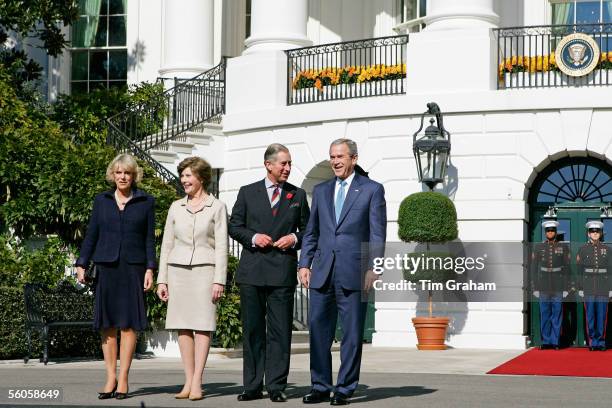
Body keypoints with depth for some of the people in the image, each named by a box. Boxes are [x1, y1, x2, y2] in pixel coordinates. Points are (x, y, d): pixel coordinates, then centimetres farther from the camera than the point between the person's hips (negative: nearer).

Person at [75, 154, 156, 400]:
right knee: (107, 324, 0)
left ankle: (123, 378, -2)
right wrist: (81, 264, 3)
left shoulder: (146, 202, 7)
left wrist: (150, 269, -2)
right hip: (105, 266, 2)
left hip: (133, 267, -2)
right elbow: (91, 235, 11)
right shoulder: (101, 201, 11)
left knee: (129, 323, -4)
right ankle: (110, 377, 4)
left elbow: (149, 238, 5)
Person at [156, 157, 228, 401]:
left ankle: (197, 383, -9)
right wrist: (161, 279, 8)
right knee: (183, 326, 2)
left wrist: (219, 280, -9)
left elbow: (221, 247, -2)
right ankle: (188, 381, 4)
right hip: (178, 270, 4)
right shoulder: (176, 207, 12)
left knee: (203, 325, -7)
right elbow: (167, 245, 13)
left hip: (204, 270, -3)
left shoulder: (216, 207, 2)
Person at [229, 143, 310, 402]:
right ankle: (252, 386, 9)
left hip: (283, 271, 0)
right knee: (252, 330, 4)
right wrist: (253, 237, -9)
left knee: (280, 331, -2)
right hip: (252, 271, 0)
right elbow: (234, 226, 8)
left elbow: (307, 230, 15)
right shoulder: (248, 193, 10)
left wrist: (295, 239, -6)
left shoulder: (298, 195, 12)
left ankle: (276, 386, 1)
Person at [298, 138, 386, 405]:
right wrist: (304, 263, 8)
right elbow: (311, 232, 18)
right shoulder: (321, 191, 16)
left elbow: (377, 234, -1)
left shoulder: (372, 190, 3)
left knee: (352, 333, 1)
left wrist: (373, 269, -9)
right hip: (322, 272, 4)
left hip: (354, 273, -4)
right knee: (318, 330, 3)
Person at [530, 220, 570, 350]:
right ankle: (545, 341, 8)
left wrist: (566, 288, -2)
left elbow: (567, 268, 3)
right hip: (544, 286, 1)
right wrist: (535, 287, 0)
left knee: (557, 314, 0)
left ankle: (555, 342, 5)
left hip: (558, 286, -1)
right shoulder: (538, 247, 5)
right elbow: (534, 268, 5)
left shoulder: (563, 247, 4)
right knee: (545, 314, 2)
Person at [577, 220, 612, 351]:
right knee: (590, 314, -1)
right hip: (588, 287, -1)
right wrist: (580, 288, 0)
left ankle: (601, 342, 7)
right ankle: (592, 342, 5)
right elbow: (579, 270, 4)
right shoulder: (583, 249, 4)